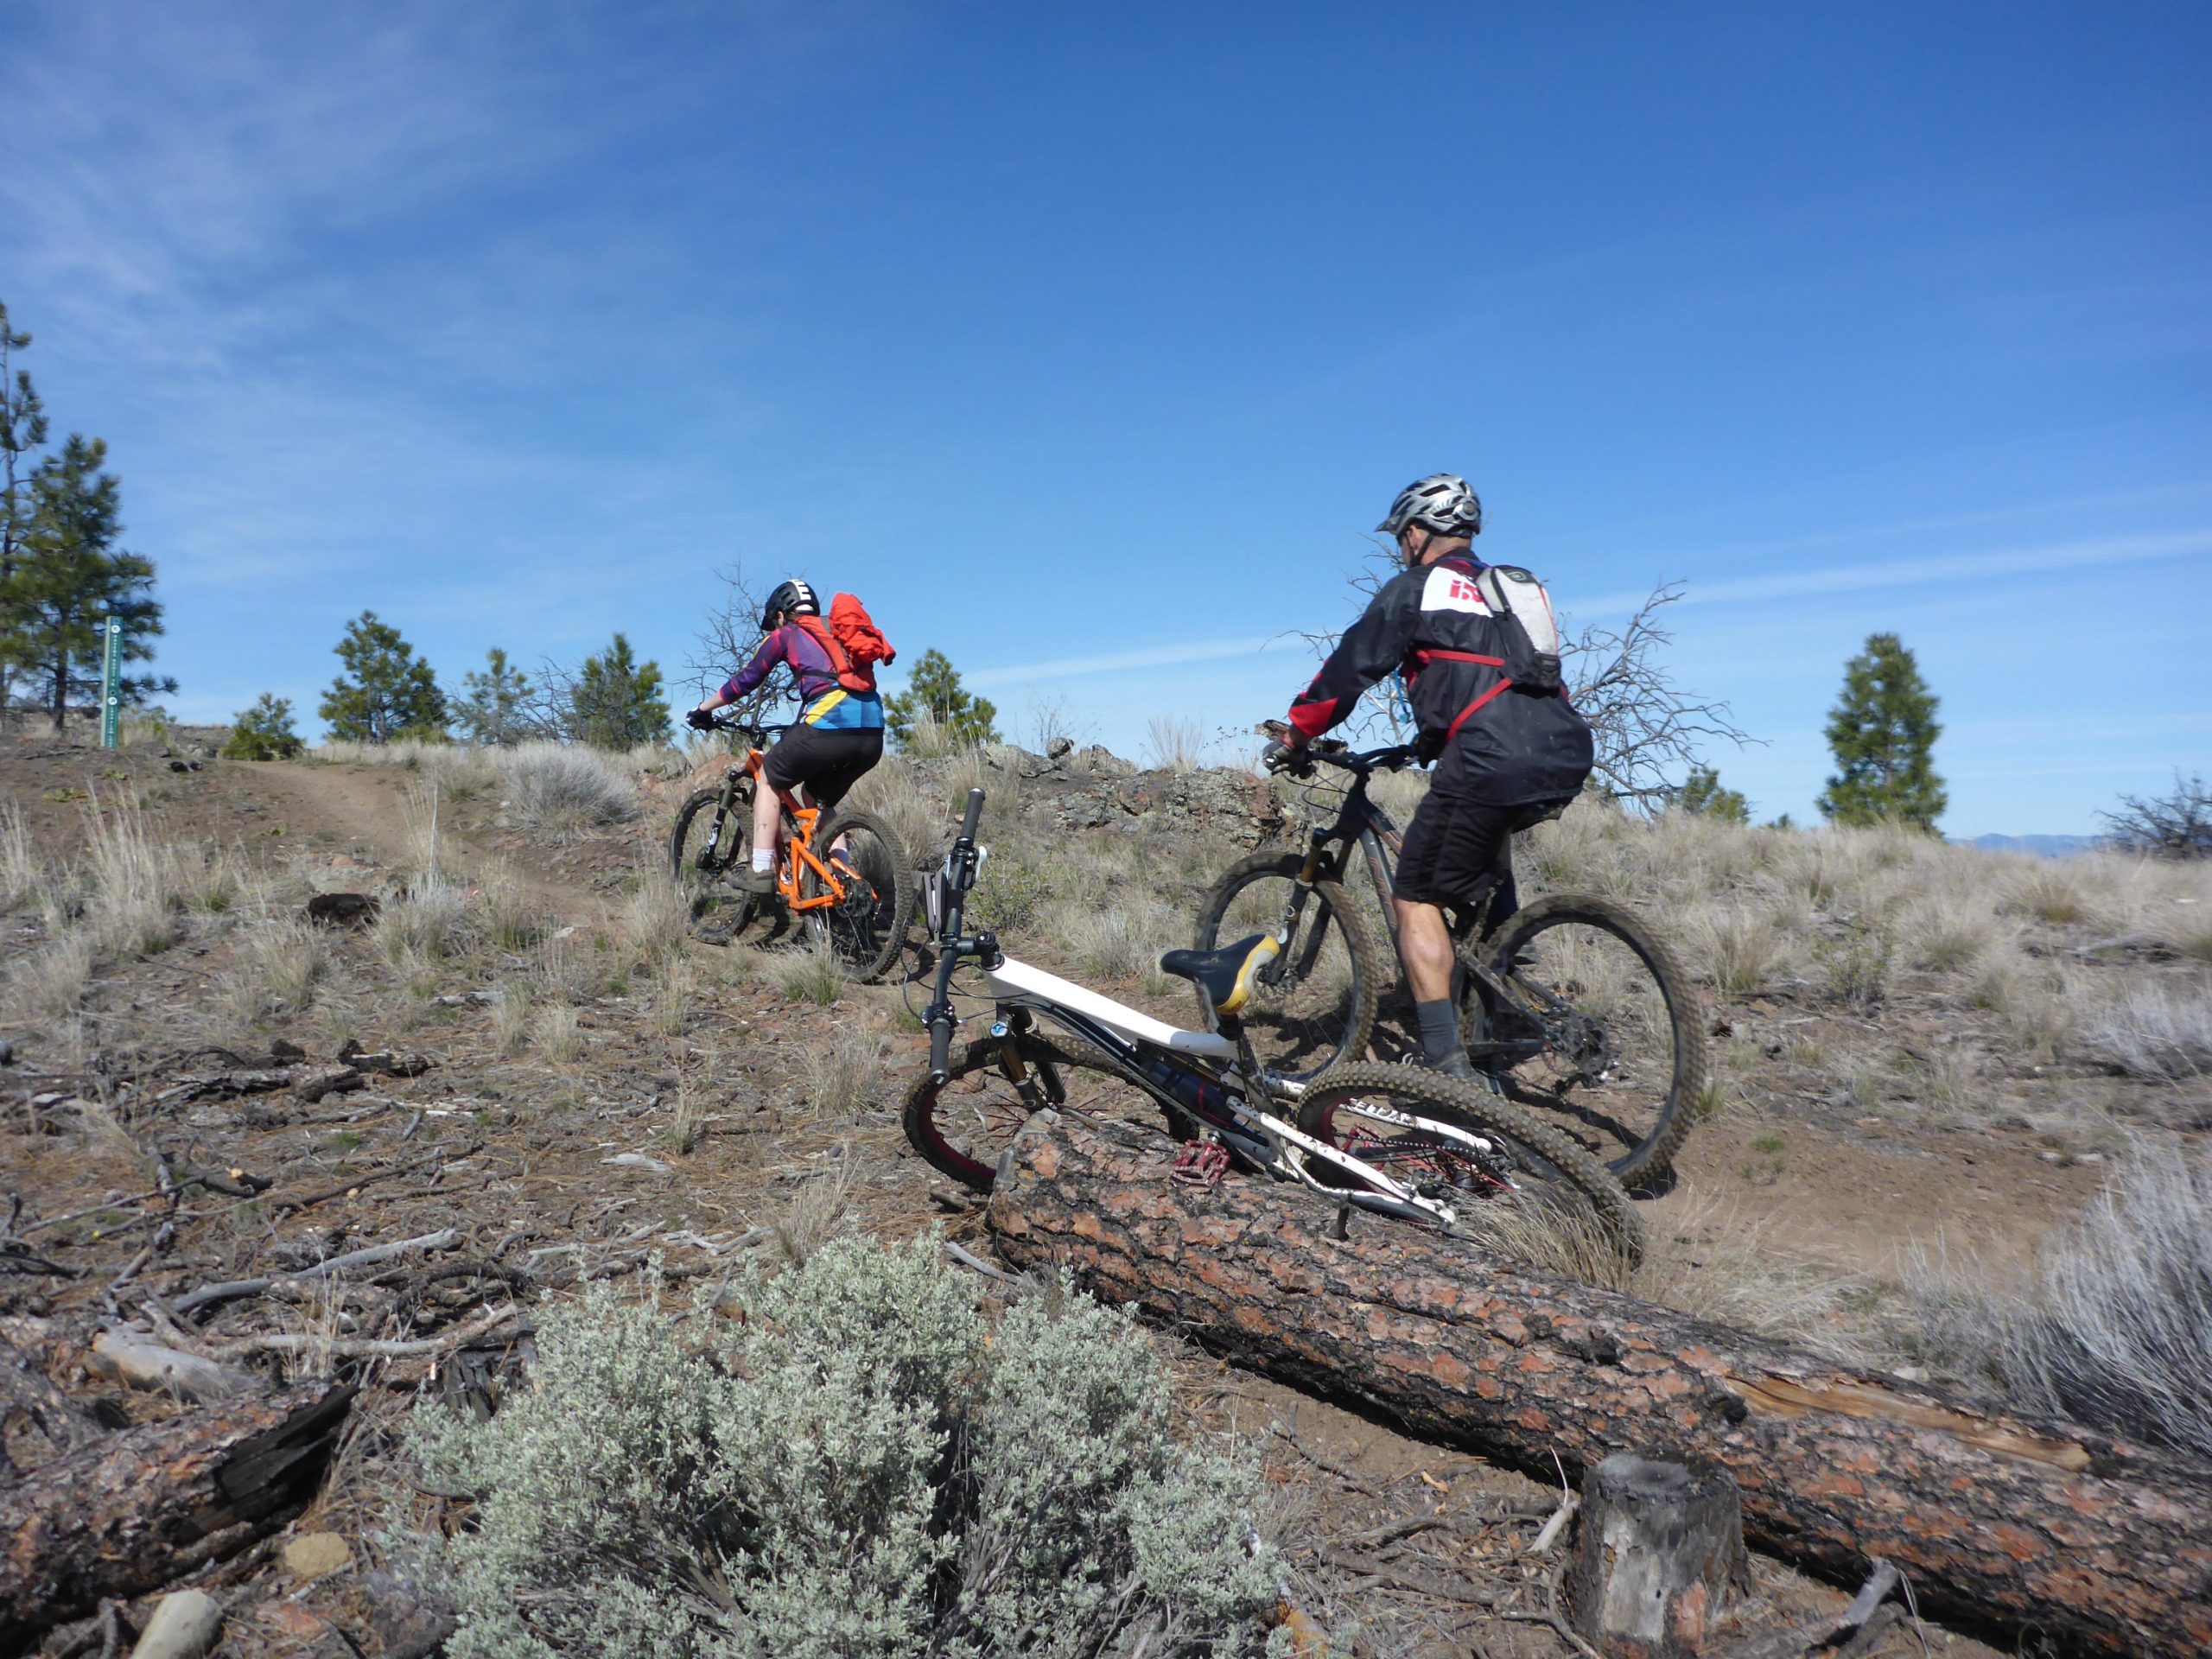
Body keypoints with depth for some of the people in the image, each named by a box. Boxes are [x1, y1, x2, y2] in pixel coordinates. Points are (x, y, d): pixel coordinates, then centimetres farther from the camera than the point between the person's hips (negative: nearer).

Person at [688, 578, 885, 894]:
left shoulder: (785, 636, 13)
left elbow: (744, 681, 17)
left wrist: (702, 710, 31)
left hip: (829, 726, -6)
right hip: (873, 733, 6)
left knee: (770, 779, 18)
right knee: (817, 797, 27)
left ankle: (761, 871, 11)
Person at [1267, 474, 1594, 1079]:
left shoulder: (1415, 588, 6)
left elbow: (1350, 667, 5)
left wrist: (1293, 738, 18)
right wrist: (1430, 742, 46)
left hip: (1492, 765, -8)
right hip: (1567, 761, 8)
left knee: (1416, 898, 3)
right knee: (1490, 820, 40)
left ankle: (1447, 1063, -4)